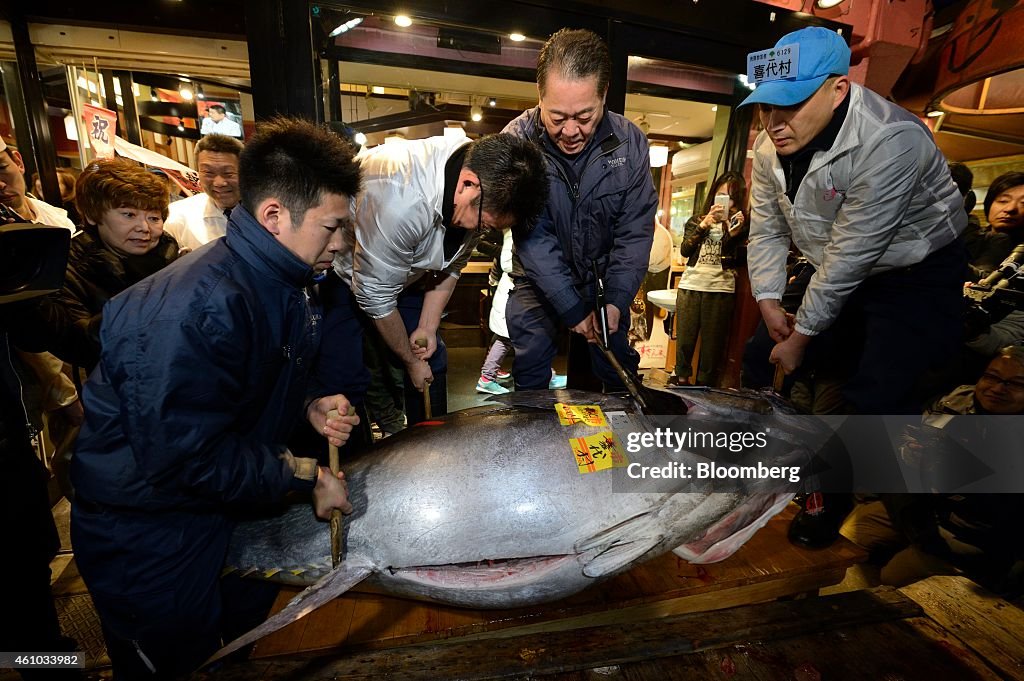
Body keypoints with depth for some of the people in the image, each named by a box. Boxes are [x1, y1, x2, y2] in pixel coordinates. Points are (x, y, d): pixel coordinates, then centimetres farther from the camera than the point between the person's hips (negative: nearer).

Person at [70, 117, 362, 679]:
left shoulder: (282, 286, -3)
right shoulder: (198, 309, -34)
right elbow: (190, 455, -31)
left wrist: (308, 406, -7)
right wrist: (304, 474, -22)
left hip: (229, 504, 8)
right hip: (147, 532, -7)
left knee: (245, 627, 25)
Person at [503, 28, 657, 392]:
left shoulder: (630, 141, -12)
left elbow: (635, 230, -8)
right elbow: (533, 237, -21)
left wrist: (617, 300, -18)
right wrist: (572, 309, -22)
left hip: (603, 279, 2)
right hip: (540, 282, -1)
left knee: (619, 373, 7)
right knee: (530, 376, 1)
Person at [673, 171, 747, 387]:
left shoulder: (739, 224, 11)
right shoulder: (696, 220, 16)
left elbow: (738, 260, 1)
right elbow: (685, 250, 0)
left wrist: (734, 234, -14)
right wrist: (703, 225, -9)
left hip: (721, 289, -1)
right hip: (690, 286, 1)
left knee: (713, 344, 0)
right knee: (684, 339, 0)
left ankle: (704, 387, 7)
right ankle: (681, 381, 10)